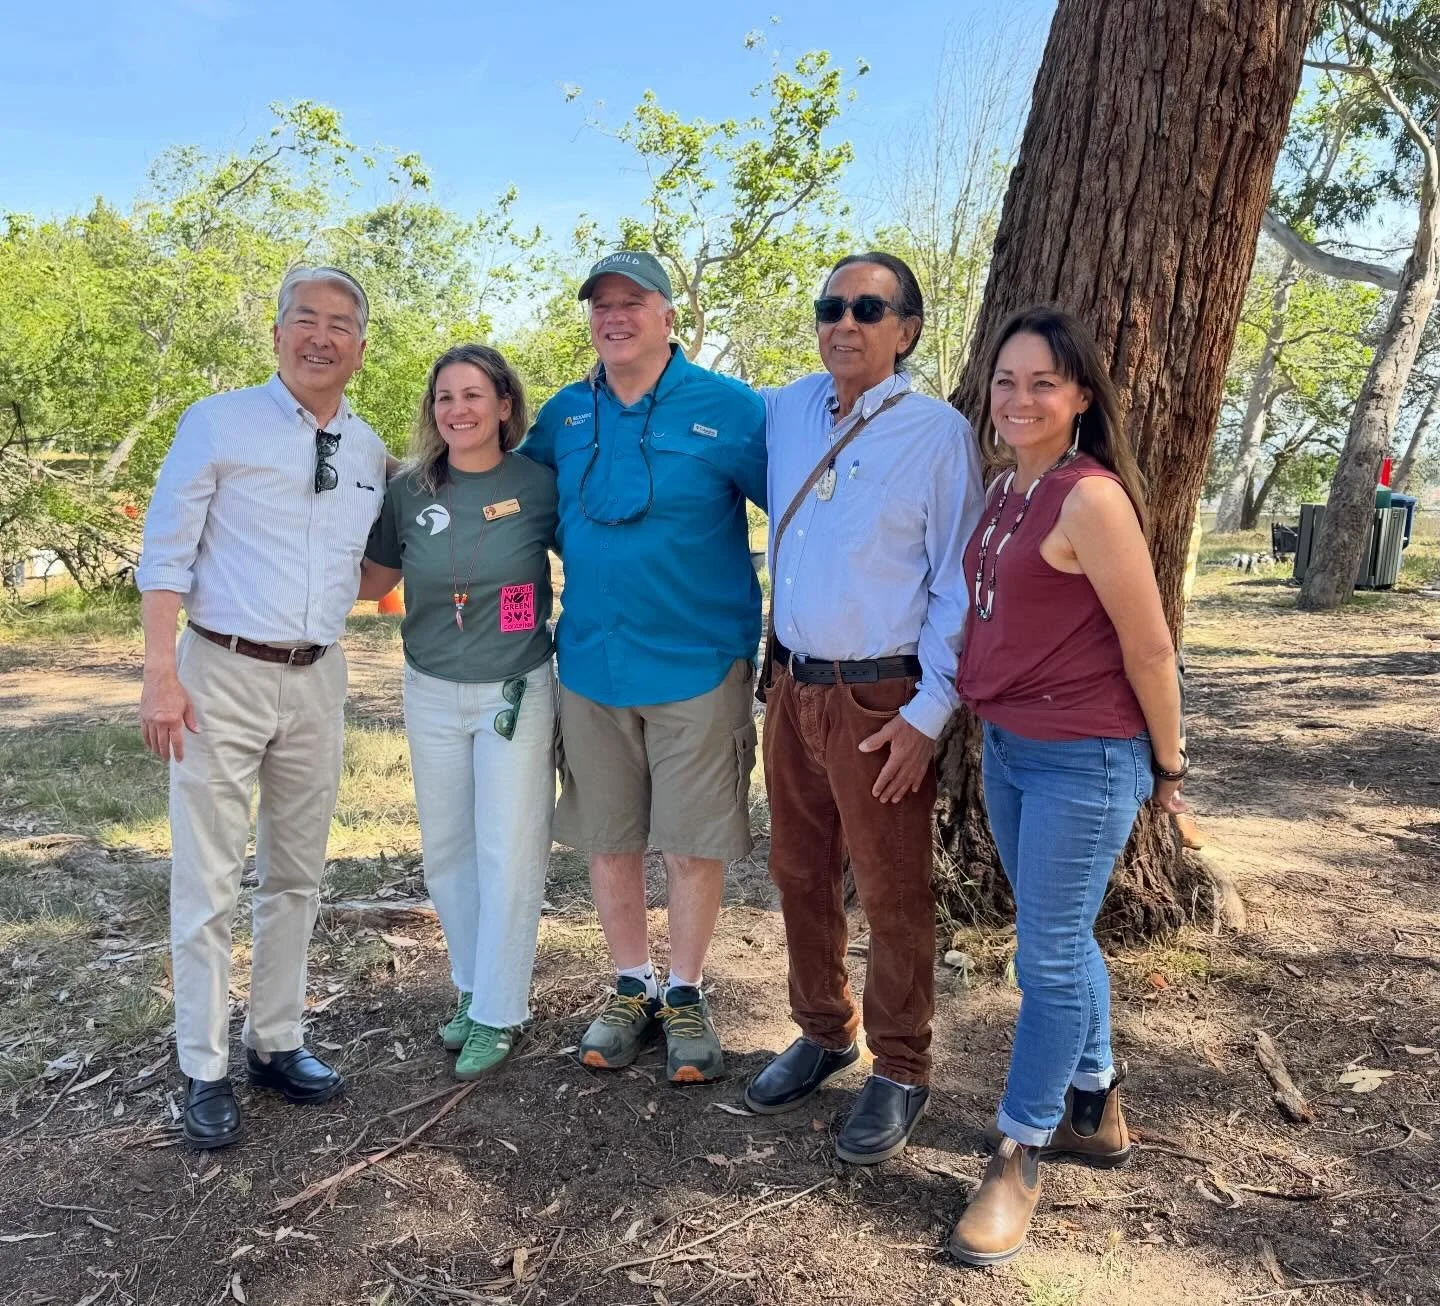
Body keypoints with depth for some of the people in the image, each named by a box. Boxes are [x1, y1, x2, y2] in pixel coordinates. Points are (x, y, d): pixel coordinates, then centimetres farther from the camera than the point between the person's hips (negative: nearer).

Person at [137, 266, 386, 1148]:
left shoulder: (370, 452, 8)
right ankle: (206, 1072, 15)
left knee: (298, 876, 13)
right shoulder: (218, 424, -5)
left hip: (317, 679, 5)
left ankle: (275, 1043, 28)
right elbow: (167, 554, -7)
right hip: (223, 672, -5)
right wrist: (163, 672, -13)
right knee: (210, 883, 1)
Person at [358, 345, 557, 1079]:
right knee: (446, 853, 13)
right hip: (432, 693, 4)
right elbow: (372, 582, 9)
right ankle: (474, 987, 33)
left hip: (516, 692, -3)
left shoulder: (538, 484, -8)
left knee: (508, 858, 2)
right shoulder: (409, 490, 0)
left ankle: (497, 1015, 18)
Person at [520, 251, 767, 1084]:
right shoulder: (563, 417, 6)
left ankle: (687, 997, 26)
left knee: (695, 843, 5)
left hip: (697, 663, -4)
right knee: (608, 840, 12)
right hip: (592, 664, 4)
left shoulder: (731, 411, -7)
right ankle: (633, 990, 31)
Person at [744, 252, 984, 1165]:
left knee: (893, 893, 5)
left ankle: (901, 1071, 23)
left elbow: (960, 586, -9)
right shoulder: (785, 412, 6)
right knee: (801, 875, 16)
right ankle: (823, 1033, 36)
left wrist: (929, 713, -14)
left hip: (883, 702, -5)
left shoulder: (938, 433, -9)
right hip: (792, 687, 6)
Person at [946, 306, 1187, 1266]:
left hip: (1083, 763, -8)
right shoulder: (1007, 491, 6)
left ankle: (1021, 1157, 21)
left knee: (1049, 958, 4)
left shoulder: (1091, 498, -19)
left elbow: (1150, 647, -14)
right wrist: (989, 723, 16)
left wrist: (1167, 764, -5)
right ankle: (1097, 1109, 39)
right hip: (1007, 749, 8)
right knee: (1064, 940, 20)